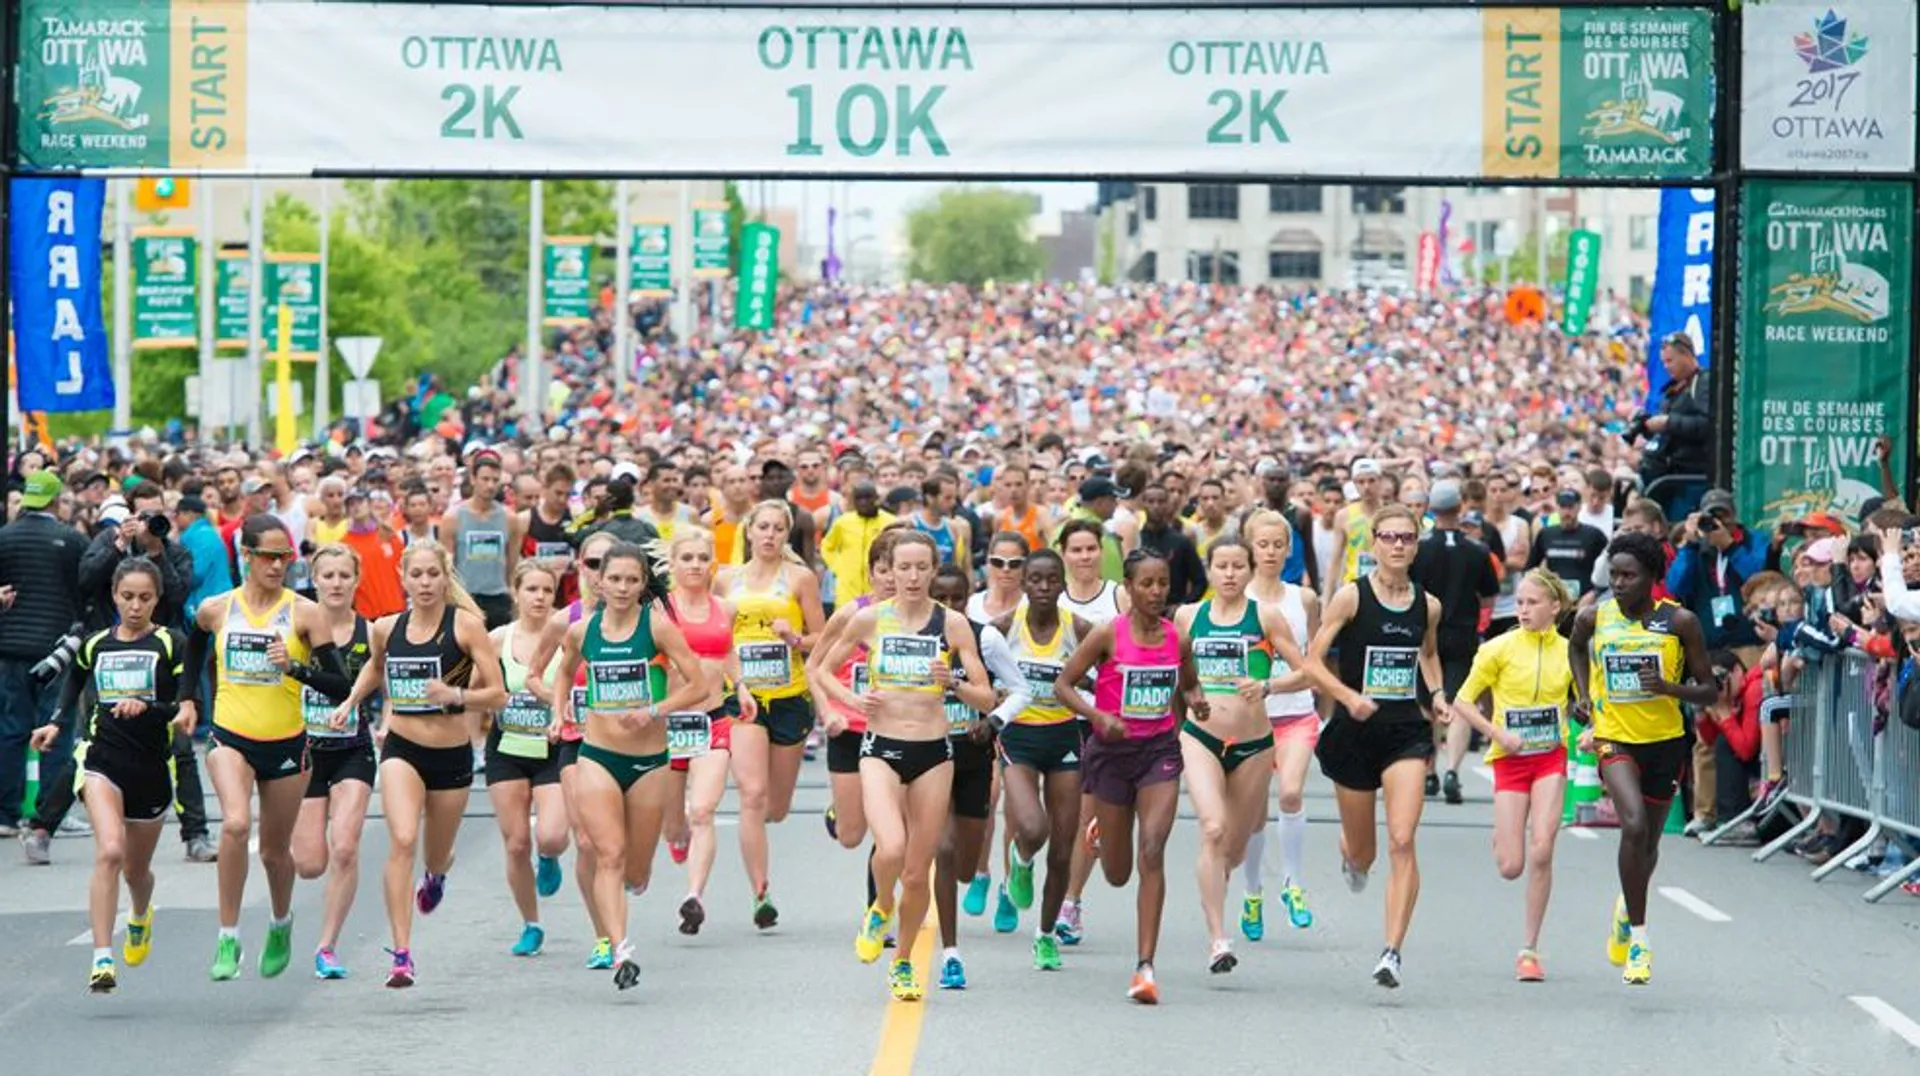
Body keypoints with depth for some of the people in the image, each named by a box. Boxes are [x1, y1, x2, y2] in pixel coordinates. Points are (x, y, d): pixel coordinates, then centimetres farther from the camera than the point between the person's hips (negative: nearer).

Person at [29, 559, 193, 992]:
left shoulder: (171, 645, -4)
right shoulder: (95, 645, 6)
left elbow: (188, 709, -13)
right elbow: (75, 681, 28)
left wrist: (146, 708, -29)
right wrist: (56, 724, 18)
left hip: (152, 766, 0)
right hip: (102, 759, 0)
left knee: (136, 870, 16)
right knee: (109, 851, -24)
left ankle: (140, 917, 54)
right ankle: (102, 960, -26)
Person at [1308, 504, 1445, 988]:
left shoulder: (1428, 605, 4)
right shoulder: (1351, 597, -7)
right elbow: (1311, 660, -8)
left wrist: (1438, 692, 10)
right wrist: (1349, 697, -21)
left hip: (1406, 733, 1)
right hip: (1355, 731, -1)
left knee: (1402, 841, -15)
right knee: (1361, 849, 12)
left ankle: (1393, 950, -16)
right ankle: (1352, 857, 53)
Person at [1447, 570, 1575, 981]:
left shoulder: (1569, 652, 2)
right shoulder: (1500, 649, -4)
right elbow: (1462, 703, -1)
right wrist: (1498, 734, -14)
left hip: (1551, 757, 1)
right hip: (1509, 759, -1)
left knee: (1541, 851, -14)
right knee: (1511, 867, -5)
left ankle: (1529, 948, -2)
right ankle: (1500, 837, 35)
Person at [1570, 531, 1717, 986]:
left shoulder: (1680, 621, -8)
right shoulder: (1594, 617, -4)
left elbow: (1710, 692, -4)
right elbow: (1577, 646, 22)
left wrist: (1668, 687, -22)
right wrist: (1584, 693, 8)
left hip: (1665, 741, 1)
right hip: (1614, 738, -1)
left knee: (1649, 842, 14)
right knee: (1634, 825, -25)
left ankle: (1628, 906, 48)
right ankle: (1638, 936, -15)